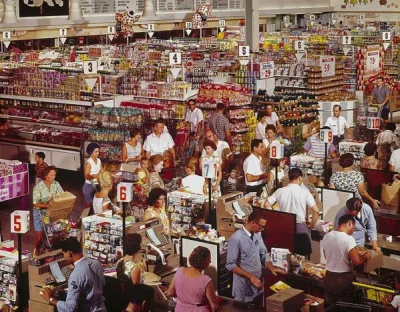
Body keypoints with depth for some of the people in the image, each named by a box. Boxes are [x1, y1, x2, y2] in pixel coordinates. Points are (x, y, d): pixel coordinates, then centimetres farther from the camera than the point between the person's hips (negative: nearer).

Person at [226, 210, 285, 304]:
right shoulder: (236, 239, -20)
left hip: (257, 286, 7)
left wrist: (272, 268, -5)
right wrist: (251, 277, -23)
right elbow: (231, 265, -21)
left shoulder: (257, 234, 4)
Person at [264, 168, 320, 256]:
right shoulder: (305, 192, -8)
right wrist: (312, 225, 1)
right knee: (302, 256, 8)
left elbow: (266, 205, 1)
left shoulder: (280, 191, 1)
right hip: (301, 227, -3)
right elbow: (316, 211, -14)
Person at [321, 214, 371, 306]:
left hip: (329, 278, 5)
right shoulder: (349, 239, -19)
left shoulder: (327, 236, -1)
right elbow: (357, 261, -24)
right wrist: (365, 256, -4)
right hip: (344, 279, -5)